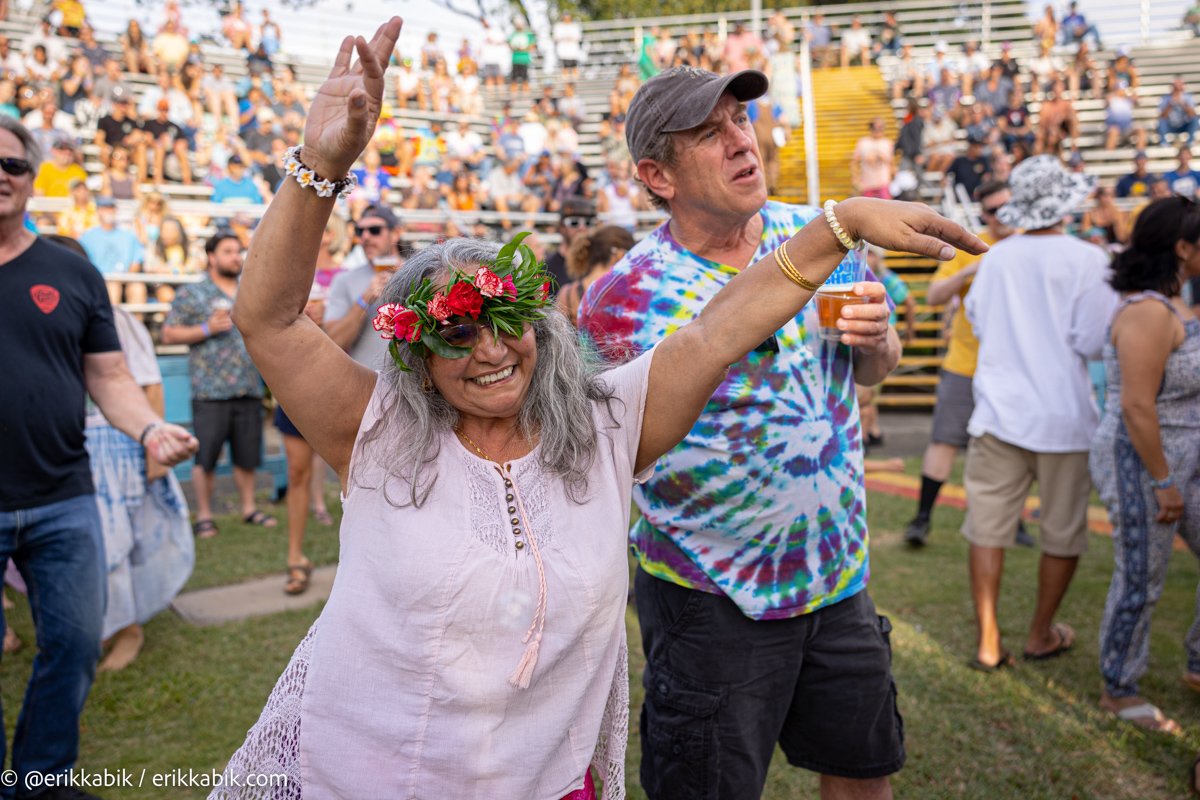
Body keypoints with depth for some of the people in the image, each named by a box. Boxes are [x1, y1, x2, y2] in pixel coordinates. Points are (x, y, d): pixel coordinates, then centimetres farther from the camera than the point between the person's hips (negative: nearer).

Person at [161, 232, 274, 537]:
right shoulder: (191, 293, 2)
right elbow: (168, 334, -2)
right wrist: (206, 329, -12)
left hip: (249, 389, 4)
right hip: (210, 391, -4)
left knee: (247, 455, 10)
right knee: (206, 457, 0)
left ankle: (248, 508, 24)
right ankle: (204, 516, 12)